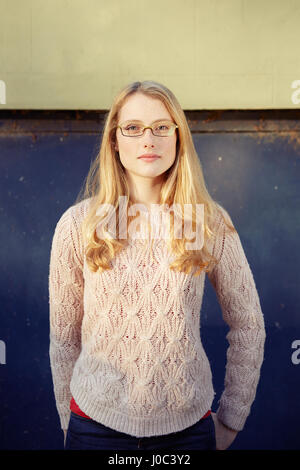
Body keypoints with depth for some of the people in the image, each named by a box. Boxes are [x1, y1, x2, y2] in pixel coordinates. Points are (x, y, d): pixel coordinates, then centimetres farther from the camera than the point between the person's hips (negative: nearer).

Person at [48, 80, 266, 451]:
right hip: (98, 423, 0)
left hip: (187, 426, 1)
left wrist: (231, 421, 5)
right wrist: (69, 421, 6)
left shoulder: (211, 222, -7)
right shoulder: (77, 224, -7)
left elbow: (248, 325, 2)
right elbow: (63, 334, 1)